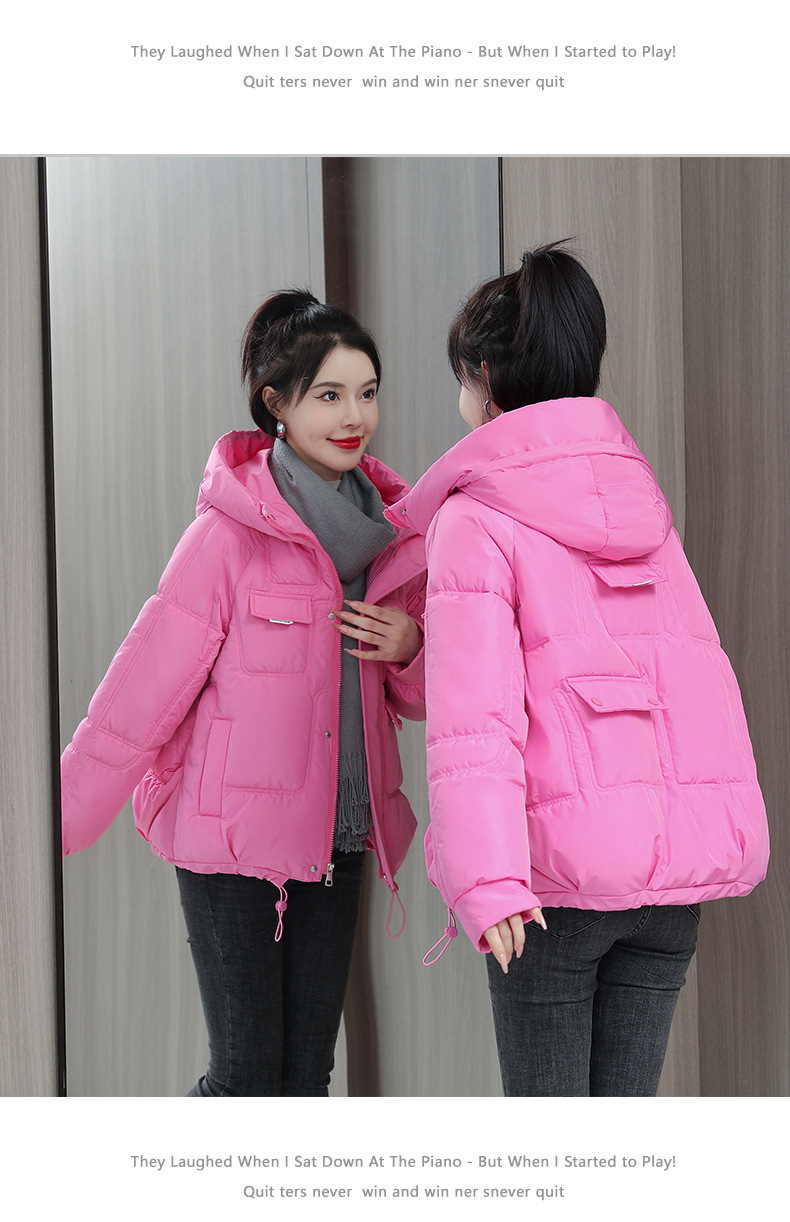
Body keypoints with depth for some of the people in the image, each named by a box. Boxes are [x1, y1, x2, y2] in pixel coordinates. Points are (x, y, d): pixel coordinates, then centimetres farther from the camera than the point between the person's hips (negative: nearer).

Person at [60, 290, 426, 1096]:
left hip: (338, 837, 6)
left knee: (307, 1075, 10)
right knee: (247, 1077, -3)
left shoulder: (392, 529, 5)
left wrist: (411, 648, -8)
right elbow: (145, 683, -10)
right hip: (233, 839, -5)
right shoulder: (232, 533, -13)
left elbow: (420, 703, 15)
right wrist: (58, 824, -8)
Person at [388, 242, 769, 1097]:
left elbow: (475, 709, -19)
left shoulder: (475, 522, -7)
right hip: (676, 856, 5)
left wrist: (486, 877, -28)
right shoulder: (639, 501, 12)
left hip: (559, 863, -5)